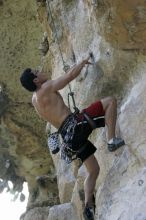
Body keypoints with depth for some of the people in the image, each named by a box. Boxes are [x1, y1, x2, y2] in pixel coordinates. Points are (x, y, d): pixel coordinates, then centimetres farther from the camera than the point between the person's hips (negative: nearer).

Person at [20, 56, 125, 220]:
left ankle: (88, 206, 6)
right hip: (76, 124, -8)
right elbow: (71, 74, -5)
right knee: (110, 101, -5)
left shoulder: (34, 99, 19)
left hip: (69, 136, 8)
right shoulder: (47, 88, -4)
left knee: (93, 170, 17)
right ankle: (111, 140, -16)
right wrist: (83, 62, 12)